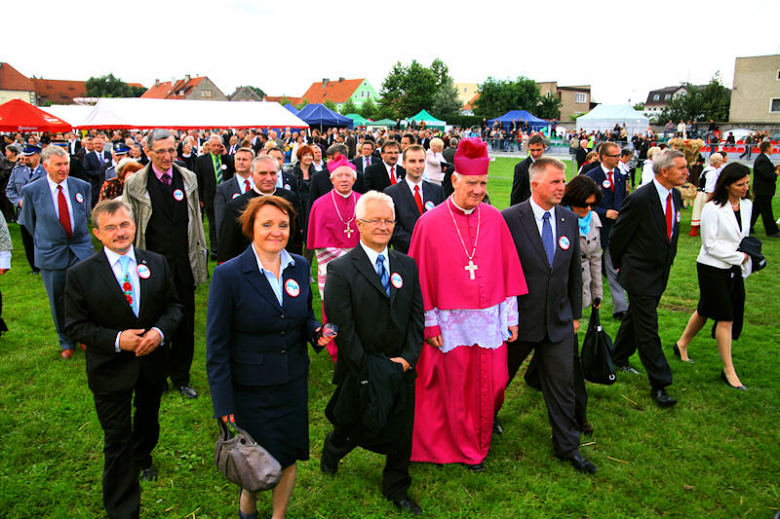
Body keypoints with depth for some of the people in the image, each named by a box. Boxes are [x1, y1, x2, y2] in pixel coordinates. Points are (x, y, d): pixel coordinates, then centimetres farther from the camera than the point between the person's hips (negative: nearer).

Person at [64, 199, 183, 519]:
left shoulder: (156, 263, -4)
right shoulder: (80, 274, -13)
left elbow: (173, 305, 1)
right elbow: (75, 325, -10)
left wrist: (160, 331, -19)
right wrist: (116, 340, -24)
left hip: (152, 362, 4)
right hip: (111, 369, -3)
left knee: (148, 418, 28)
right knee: (118, 440, 3)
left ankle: (142, 458, 61)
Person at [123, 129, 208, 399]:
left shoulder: (189, 179, 5)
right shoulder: (134, 184, -3)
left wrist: (200, 254, 9)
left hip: (184, 265, 3)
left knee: (185, 324, 11)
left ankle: (181, 377, 28)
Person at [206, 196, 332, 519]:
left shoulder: (300, 266, 0)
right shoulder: (229, 274, -15)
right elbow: (217, 346, -11)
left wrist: (316, 332, -9)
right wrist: (224, 406, -11)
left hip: (293, 383, 4)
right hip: (250, 388, -4)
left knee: (288, 459, 14)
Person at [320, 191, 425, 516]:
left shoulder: (407, 265, 4)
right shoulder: (341, 270, -13)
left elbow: (417, 315, 3)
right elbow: (342, 329, -15)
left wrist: (407, 358, -8)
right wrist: (368, 369, -15)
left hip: (401, 369, 4)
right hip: (360, 373, -4)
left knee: (401, 434, 14)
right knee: (355, 429, 14)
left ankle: (396, 488, 39)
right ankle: (332, 450, 50)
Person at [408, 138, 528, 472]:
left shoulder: (494, 219, -1)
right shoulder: (430, 223, -9)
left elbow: (508, 269, 3)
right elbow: (422, 277, -5)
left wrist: (511, 316, 3)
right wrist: (430, 323, -5)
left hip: (490, 319, 2)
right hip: (452, 322, -2)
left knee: (492, 384, 12)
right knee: (457, 389, 12)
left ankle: (485, 430, 42)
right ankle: (468, 450, 35)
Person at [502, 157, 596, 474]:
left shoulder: (570, 220, 3)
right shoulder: (509, 219, -14)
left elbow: (574, 271, 11)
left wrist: (575, 313, 12)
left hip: (559, 321, 4)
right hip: (519, 318, -3)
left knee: (563, 385, 11)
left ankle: (568, 446, 27)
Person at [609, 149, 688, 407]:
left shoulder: (675, 196, 3)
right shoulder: (639, 199, -22)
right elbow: (618, 236, -12)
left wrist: (667, 262, 15)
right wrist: (619, 266, 0)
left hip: (660, 273, 8)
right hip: (640, 274, -8)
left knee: (636, 317, 21)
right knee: (648, 330, -3)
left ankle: (619, 359, 38)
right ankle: (659, 384, 5)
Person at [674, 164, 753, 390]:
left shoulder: (747, 205, 5)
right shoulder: (713, 208, -16)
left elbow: (743, 236, 18)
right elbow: (711, 244, -16)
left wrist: (746, 262, 9)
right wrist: (740, 257, -14)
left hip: (734, 269, 7)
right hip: (712, 268, -7)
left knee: (705, 310, 17)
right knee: (725, 318, -4)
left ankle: (681, 345, 36)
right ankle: (728, 370, 6)